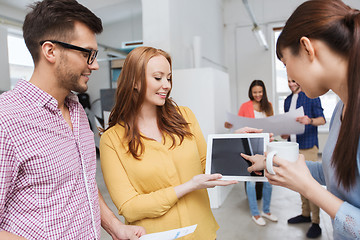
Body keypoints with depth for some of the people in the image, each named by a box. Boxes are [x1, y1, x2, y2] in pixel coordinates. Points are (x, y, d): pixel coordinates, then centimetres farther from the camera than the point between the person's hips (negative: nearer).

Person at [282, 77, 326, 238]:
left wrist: (310, 120, -28)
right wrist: (285, 133, 1)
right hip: (293, 145, 6)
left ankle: (316, 222, 4)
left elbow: (322, 119, -8)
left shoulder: (311, 96, -2)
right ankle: (305, 214, 25)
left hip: (308, 145, -6)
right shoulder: (287, 100, 16)